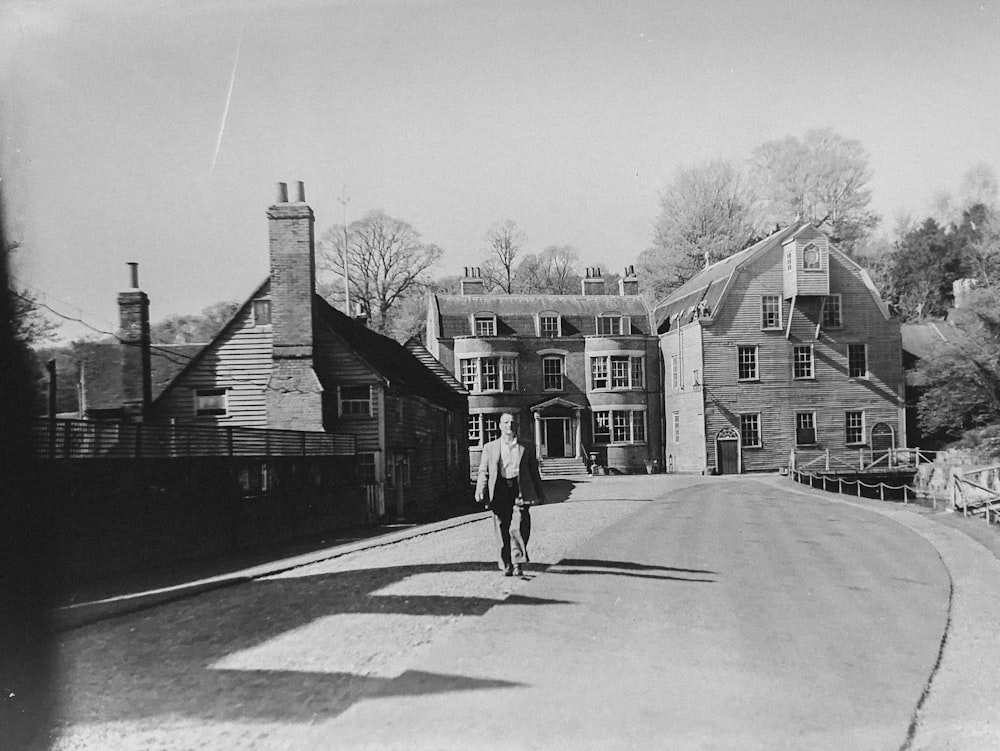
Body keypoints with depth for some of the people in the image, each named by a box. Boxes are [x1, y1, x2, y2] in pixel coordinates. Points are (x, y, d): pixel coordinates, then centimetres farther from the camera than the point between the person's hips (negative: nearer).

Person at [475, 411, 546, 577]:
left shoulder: (527, 447, 13)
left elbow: (534, 472, 16)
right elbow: (483, 472, 9)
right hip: (499, 491, 1)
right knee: (502, 531, 2)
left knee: (518, 529, -12)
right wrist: (480, 491, -7)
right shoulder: (490, 447, 13)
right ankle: (506, 565, 14)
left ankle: (518, 563, 0)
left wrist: (540, 494, 15)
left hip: (520, 490, -1)